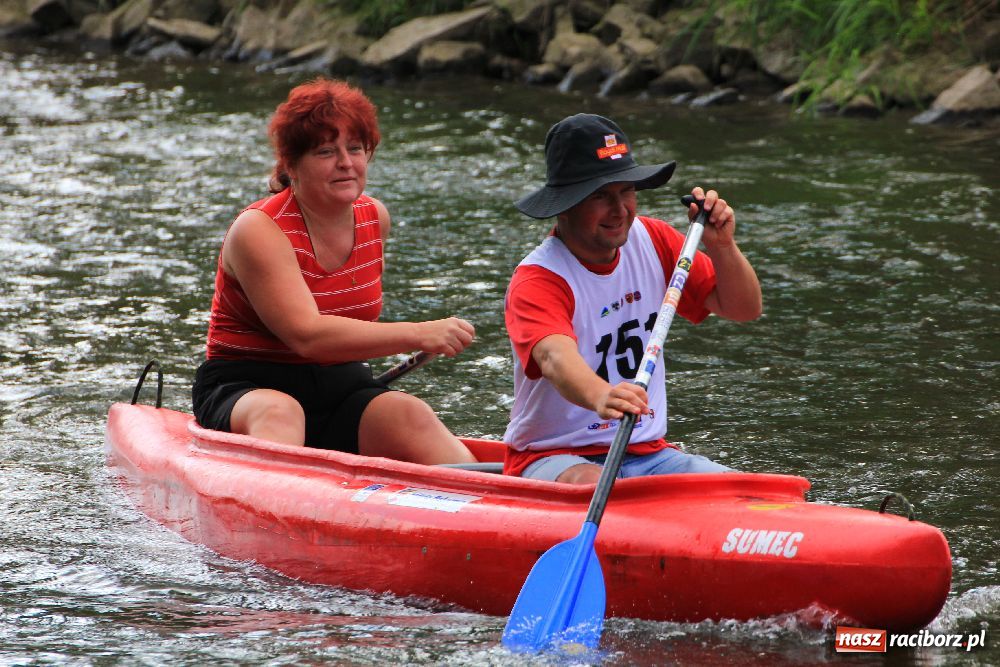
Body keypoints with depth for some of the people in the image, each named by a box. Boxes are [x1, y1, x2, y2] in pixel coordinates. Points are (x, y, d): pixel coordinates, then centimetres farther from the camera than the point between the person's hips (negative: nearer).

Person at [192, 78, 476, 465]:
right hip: (247, 389, -5)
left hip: (340, 390, 5)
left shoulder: (375, 218, 8)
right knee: (278, 413, -38)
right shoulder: (259, 231, -14)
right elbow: (307, 335, -26)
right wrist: (419, 335, -30)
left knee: (411, 415, -24)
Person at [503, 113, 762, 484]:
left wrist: (721, 247, -10)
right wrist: (600, 397, -59)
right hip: (555, 458, -5)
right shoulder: (535, 280, -15)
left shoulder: (651, 241, 6)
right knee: (594, 487, -38)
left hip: (646, 452, 6)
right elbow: (556, 357, -37)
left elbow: (745, 309, 10)